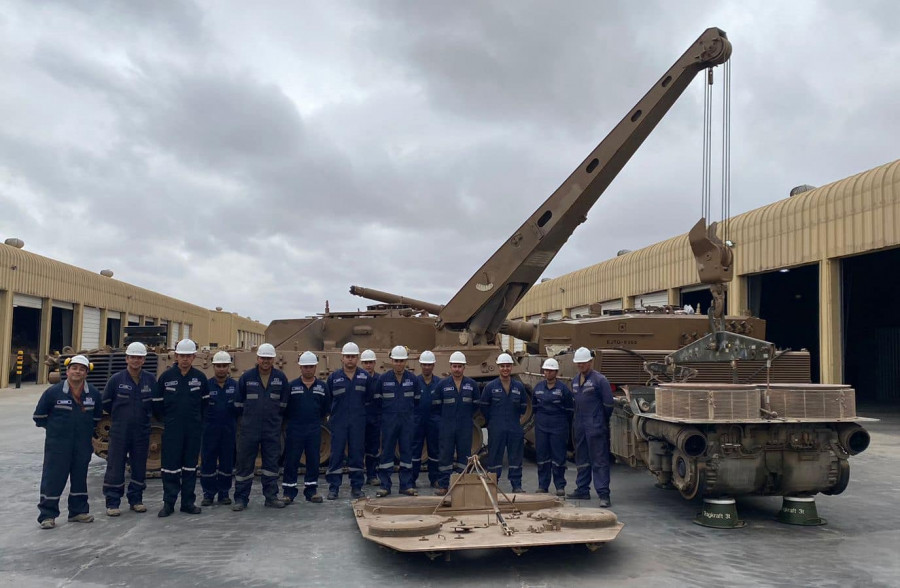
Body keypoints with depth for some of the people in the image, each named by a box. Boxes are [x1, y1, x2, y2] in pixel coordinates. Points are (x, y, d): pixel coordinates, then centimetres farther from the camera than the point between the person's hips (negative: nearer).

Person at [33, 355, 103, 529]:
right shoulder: (53, 392, -9)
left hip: (83, 445, 4)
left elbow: (97, 416, 17)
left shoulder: (93, 393, 1)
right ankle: (47, 515, 7)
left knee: (80, 477, 12)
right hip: (57, 445, -3)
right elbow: (39, 416, 2)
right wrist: (54, 428, 6)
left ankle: (78, 511, 24)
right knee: (53, 478, -2)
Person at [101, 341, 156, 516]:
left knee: (139, 467, 9)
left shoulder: (150, 379, 0)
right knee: (115, 468, 0)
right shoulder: (116, 379, -6)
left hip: (141, 432, 2)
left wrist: (144, 415, 9)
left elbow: (156, 402, 13)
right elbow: (105, 403, 5)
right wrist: (118, 416, 11)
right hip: (119, 432, -2)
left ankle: (136, 500, 22)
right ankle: (112, 503, 8)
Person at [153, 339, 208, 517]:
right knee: (170, 467, -1)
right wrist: (166, 420, 6)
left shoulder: (200, 377, 3)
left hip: (194, 430, 2)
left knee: (190, 466, 8)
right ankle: (168, 503, 9)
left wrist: (197, 420, 11)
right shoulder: (166, 377, -2)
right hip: (172, 430, -2)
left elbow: (205, 402, 14)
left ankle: (188, 502, 16)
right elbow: (157, 402, 7)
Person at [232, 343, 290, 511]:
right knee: (245, 464, 2)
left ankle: (271, 497, 17)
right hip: (249, 429, -1)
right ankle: (241, 499, 11)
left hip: (273, 429, 2)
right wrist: (249, 415, 11)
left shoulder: (281, 378, 2)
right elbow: (238, 403, 7)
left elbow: (283, 403, 12)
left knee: (271, 463, 7)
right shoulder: (246, 377, -2)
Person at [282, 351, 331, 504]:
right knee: (291, 461, 1)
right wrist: (290, 419, 5)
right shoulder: (292, 386, 1)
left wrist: (316, 419, 9)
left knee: (313, 461, 7)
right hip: (294, 430, -2)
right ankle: (288, 492, 10)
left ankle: (311, 491, 18)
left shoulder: (322, 386, 6)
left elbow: (326, 408, 13)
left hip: (314, 430, 2)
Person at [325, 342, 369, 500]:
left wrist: (359, 407, 2)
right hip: (338, 422, -1)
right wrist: (332, 411, 3)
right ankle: (333, 488, 7)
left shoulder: (364, 377, 5)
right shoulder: (333, 377, 2)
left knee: (357, 454, 5)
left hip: (358, 423, 1)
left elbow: (368, 398, 10)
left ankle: (357, 487, 14)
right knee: (336, 454, 0)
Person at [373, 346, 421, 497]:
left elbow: (417, 399, 13)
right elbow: (377, 399, 8)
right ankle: (385, 486, 8)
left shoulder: (413, 378, 1)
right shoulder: (383, 378, -3)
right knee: (386, 452, 2)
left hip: (407, 421, 1)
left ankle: (406, 485, 13)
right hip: (388, 421, -1)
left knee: (407, 452, 5)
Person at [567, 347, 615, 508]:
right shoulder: (575, 381, 13)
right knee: (582, 460, 15)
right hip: (580, 427, 8)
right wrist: (580, 417, 15)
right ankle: (582, 490, 25)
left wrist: (602, 420, 2)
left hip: (596, 427, -8)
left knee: (599, 461, -7)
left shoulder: (600, 380, -9)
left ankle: (603, 494, -6)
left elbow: (608, 403, -8)